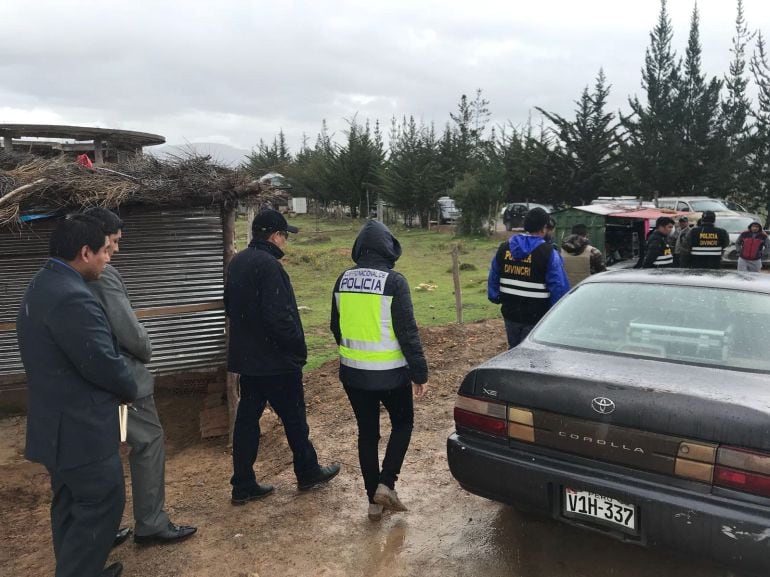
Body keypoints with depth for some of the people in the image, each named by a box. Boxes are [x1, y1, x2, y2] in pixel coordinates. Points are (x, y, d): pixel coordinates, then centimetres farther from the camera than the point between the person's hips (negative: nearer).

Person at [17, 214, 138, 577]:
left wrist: (118, 387, 11)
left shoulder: (42, 287, 9)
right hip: (79, 428, -11)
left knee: (71, 505, 21)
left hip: (58, 423, 11)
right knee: (102, 504, 2)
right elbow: (103, 362, -24)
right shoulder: (72, 297, -25)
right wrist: (130, 390, -4)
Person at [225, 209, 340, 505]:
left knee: (247, 418, 11)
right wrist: (299, 347, -13)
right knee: (293, 417, 9)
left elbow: (231, 307, 18)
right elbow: (279, 315, -24)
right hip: (276, 358, -8)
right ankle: (308, 472, 26)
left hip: (245, 356, 8)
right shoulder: (268, 265, -20)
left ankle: (243, 485, 19)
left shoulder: (237, 263, 8)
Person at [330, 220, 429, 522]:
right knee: (402, 423, 19)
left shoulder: (344, 279, 2)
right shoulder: (393, 281, -14)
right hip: (390, 373, -4)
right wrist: (420, 373, -7)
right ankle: (386, 484, 9)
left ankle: (374, 500, 22)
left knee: (367, 432, 15)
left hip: (352, 373, 4)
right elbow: (407, 332, -15)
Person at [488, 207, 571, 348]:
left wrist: (495, 298, 26)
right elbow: (559, 288, -13)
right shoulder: (548, 253, -12)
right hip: (536, 316, -5)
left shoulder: (503, 248, 3)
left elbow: (493, 278, 12)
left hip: (510, 313, 5)